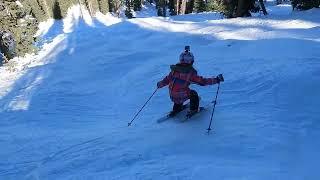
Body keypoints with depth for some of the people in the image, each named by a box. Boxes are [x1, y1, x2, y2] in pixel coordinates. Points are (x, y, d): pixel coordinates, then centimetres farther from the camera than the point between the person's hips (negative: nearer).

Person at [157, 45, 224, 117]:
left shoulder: (174, 70, 0)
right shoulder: (191, 72, -13)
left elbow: (167, 80, 9)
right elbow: (202, 81, -9)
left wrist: (159, 84, 29)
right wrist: (216, 80, -1)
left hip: (173, 97, 4)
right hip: (183, 96, -4)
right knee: (193, 94, 23)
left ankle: (176, 109, 42)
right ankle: (193, 110, 29)